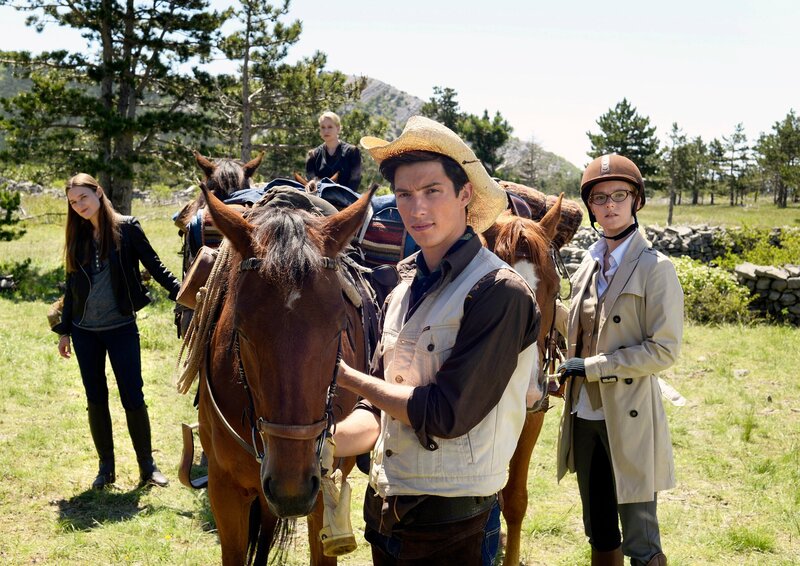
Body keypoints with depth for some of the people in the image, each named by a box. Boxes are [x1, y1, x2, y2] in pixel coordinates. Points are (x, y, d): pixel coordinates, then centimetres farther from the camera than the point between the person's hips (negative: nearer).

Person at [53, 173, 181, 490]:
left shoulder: (126, 229, -4)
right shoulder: (78, 237, 7)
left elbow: (155, 267, -3)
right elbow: (72, 286, 12)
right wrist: (64, 331, 13)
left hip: (121, 327, -4)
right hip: (85, 331, 4)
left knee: (133, 398, -3)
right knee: (95, 399, 8)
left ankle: (147, 465, 10)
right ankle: (106, 467, 19)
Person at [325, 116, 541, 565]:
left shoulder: (500, 292, -17)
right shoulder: (404, 291, 7)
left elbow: (445, 414, -21)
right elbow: (378, 410, 8)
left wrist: (346, 375, -11)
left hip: (452, 523, -7)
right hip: (384, 508, 7)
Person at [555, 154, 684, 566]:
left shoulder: (655, 269, -11)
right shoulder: (590, 263, 8)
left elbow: (663, 350, -16)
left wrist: (592, 367, -17)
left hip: (629, 418, -6)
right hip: (584, 413, 6)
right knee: (599, 533, 18)